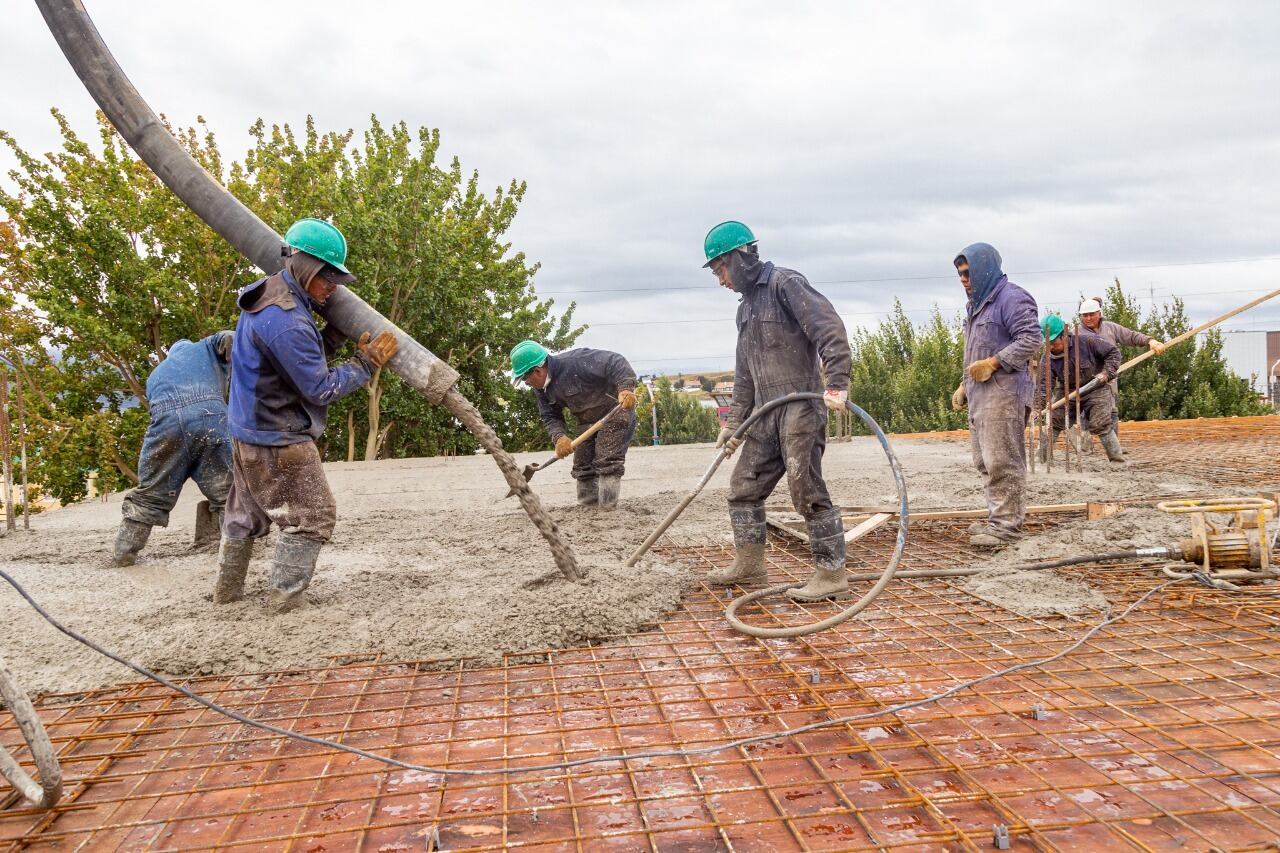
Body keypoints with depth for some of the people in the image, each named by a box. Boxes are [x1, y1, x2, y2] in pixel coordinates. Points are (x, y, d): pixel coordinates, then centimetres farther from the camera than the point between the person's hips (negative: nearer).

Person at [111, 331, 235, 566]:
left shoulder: (156, 373, 42)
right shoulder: (205, 347, 32)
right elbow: (229, 338, 9)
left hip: (166, 422, 3)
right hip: (209, 416, -3)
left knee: (149, 495, 19)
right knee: (227, 494, 4)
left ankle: (123, 552, 27)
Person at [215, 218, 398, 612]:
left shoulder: (267, 297, 5)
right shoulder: (286, 322, -27)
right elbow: (321, 388, -21)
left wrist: (335, 335, 0)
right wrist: (366, 364, -11)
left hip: (249, 431, 10)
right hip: (279, 440, -10)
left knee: (246, 512, 22)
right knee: (313, 517, 2)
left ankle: (227, 588, 34)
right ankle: (285, 596, 9)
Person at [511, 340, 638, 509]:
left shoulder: (575, 362, -31)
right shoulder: (541, 388, -3)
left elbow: (615, 362, -34)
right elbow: (550, 417, -4)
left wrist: (626, 387, -49)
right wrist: (559, 437, -25)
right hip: (588, 422, 9)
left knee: (608, 462, -15)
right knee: (582, 464, 8)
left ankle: (608, 507, -10)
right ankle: (586, 506, 18)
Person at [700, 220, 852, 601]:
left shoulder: (785, 284, -7)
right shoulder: (746, 306, 21)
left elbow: (829, 328, -19)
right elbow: (744, 374, 24)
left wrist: (836, 384, -28)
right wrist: (733, 423, 20)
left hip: (800, 408, -9)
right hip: (765, 415, 9)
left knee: (807, 490, -10)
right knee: (744, 487, 11)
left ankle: (832, 572, -2)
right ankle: (749, 563, 23)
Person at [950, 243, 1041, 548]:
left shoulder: (1011, 297, -8)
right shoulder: (976, 304, 22)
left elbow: (1031, 338, -17)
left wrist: (994, 363, -20)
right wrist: (965, 385, 22)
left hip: (1003, 393, -10)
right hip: (980, 395, 10)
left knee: (1002, 461, -9)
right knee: (985, 461, 12)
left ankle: (1006, 524, -5)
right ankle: (998, 517, 19)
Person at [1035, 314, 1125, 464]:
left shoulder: (1086, 341, -20)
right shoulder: (1047, 358, -14)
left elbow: (1113, 351, -8)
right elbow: (1044, 385, -17)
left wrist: (1106, 373, -19)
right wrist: (1037, 407, -29)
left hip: (1095, 388, -3)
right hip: (1066, 391, 3)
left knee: (1100, 425, -13)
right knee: (1054, 421, -2)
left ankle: (1117, 459, -3)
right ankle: (1042, 458, 8)